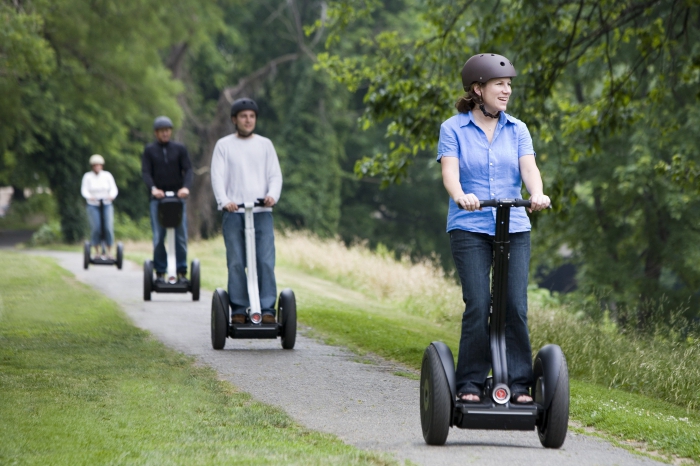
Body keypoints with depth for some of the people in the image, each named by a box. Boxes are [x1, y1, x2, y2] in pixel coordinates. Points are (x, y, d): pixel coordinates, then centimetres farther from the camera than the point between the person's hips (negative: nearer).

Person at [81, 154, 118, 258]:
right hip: (93, 205, -1)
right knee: (96, 228, -13)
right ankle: (97, 251, 1)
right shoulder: (87, 176, 0)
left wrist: (112, 196, -25)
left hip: (107, 205, 1)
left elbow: (114, 188, -2)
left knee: (108, 228, -11)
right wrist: (89, 197, -30)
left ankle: (109, 252, -3)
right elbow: (84, 190, -8)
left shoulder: (107, 175, 4)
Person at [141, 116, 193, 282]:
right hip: (158, 198, 0)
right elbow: (145, 172, -1)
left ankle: (181, 271, 2)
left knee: (181, 236, -3)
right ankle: (160, 271, 2)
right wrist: (153, 188, -21)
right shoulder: (149, 150, 8)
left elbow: (188, 170, 0)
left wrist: (186, 187, -20)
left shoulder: (179, 149, 9)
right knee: (158, 237, -3)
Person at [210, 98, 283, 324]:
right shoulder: (224, 145, 10)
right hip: (233, 213, -1)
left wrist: (272, 195, -13)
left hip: (262, 212, 1)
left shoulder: (265, 144, 15)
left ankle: (267, 309, -8)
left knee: (266, 262, -8)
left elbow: (275, 175, 9)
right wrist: (224, 200, -18)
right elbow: (217, 177, 0)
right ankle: (238, 310, 2)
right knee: (236, 264, -3)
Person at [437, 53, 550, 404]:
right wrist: (460, 196, -33)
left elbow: (528, 167, -2)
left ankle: (519, 384, 0)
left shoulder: (517, 130, 12)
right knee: (478, 305, -12)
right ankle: (470, 384, -1)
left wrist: (537, 194, -25)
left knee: (515, 306, -6)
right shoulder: (453, 129, 3)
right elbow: (449, 171, -11)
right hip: (469, 228, -3)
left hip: (514, 228, 3)